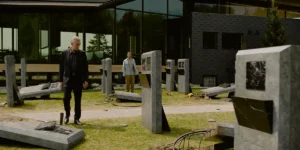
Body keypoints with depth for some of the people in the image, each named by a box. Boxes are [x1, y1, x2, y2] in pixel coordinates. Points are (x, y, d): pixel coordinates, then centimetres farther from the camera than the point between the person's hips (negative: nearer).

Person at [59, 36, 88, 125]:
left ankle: (77, 119, 14)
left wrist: (86, 80, -3)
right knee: (66, 98, -6)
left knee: (78, 100, 4)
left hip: (78, 80, 1)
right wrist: (61, 80, 2)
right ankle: (67, 115, 18)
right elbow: (61, 67, 4)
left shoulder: (82, 54, 4)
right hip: (67, 79, -1)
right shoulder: (65, 53, 3)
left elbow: (85, 68, 4)